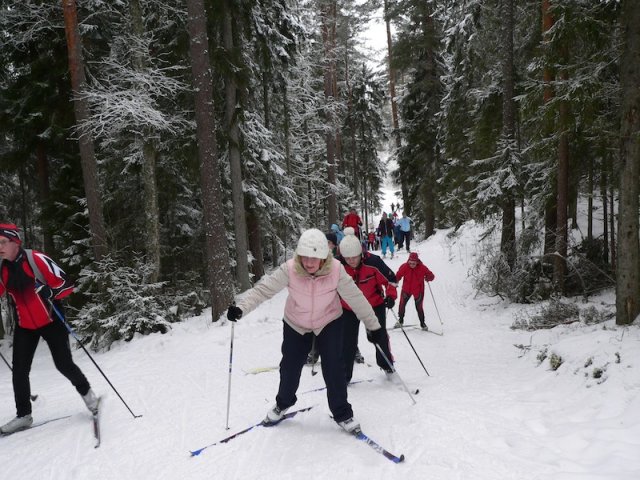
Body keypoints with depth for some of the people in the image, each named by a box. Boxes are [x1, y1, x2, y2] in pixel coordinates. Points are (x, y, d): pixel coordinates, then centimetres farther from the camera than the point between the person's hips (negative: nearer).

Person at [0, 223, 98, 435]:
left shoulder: (36, 259, -18)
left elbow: (65, 284, -18)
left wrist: (50, 292, -36)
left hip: (51, 321, -5)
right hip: (25, 326, 5)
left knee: (64, 364, -2)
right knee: (19, 371, 3)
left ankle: (86, 392, 25)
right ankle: (23, 415, 19)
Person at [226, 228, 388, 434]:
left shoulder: (336, 270, -29)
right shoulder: (289, 270, -29)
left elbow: (356, 298, -20)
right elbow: (263, 289, -30)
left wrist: (373, 326, -14)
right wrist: (240, 307, -45)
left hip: (329, 322, -1)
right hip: (296, 324, 1)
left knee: (333, 368, -8)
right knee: (289, 367, 11)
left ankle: (342, 413, 16)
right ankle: (283, 403, 41)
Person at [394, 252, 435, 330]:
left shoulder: (422, 267, -17)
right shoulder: (404, 267, -14)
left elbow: (431, 276, -11)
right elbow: (398, 276, -6)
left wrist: (428, 277, -33)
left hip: (418, 291, -1)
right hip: (406, 290, 2)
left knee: (419, 307, 2)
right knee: (402, 304, 3)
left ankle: (422, 323, 22)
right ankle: (400, 320, 26)